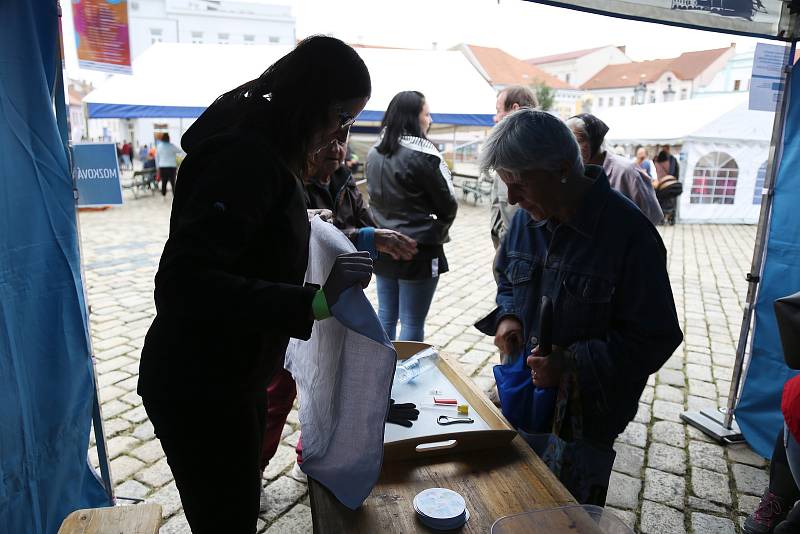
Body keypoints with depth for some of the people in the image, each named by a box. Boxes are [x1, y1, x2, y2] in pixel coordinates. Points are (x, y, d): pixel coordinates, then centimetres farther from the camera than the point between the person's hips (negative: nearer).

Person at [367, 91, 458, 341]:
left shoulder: (374, 154, 4)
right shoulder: (422, 156, -16)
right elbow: (447, 204, -8)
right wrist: (438, 231, 11)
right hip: (418, 251, -7)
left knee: (385, 317, 15)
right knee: (413, 324, 3)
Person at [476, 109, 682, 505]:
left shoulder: (628, 233, -22)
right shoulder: (527, 218, -2)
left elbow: (655, 339, -18)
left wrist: (574, 365, -27)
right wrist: (507, 315, -7)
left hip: (585, 417, -5)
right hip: (522, 403, 6)